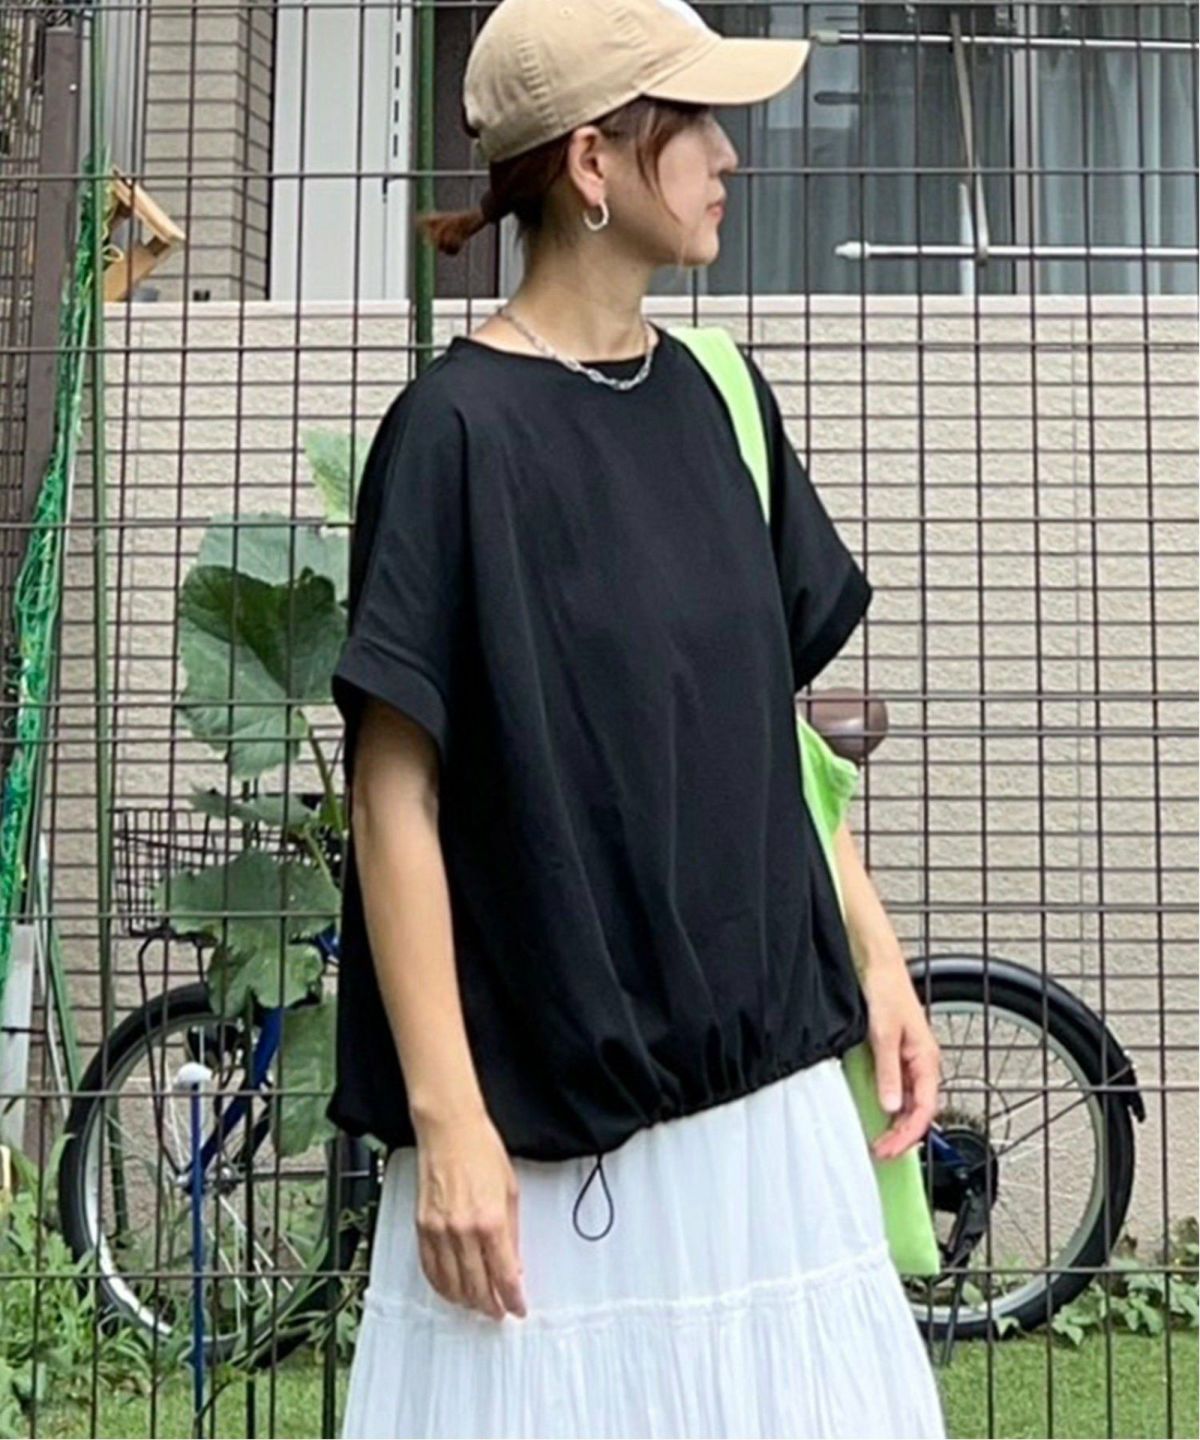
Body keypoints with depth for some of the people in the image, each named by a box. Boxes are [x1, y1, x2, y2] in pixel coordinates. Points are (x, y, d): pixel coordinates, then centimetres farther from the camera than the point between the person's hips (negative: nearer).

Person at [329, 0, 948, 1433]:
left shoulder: (714, 396, 7)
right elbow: (396, 797, -12)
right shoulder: (459, 429, -11)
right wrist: (447, 1119, -15)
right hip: (549, 1124, -6)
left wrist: (877, 955, 10)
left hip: (764, 1085, 6)